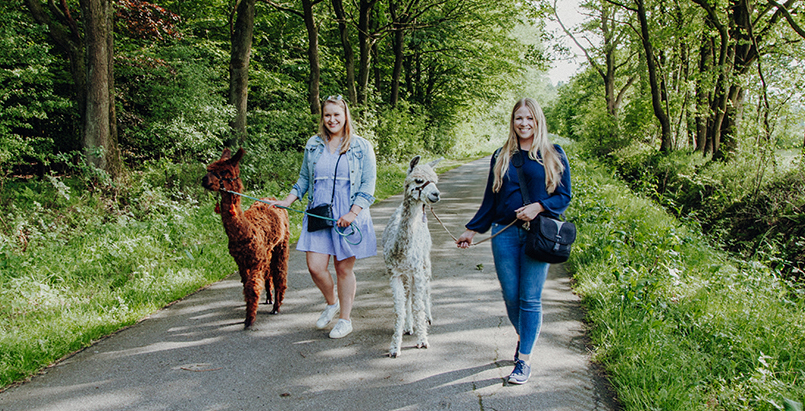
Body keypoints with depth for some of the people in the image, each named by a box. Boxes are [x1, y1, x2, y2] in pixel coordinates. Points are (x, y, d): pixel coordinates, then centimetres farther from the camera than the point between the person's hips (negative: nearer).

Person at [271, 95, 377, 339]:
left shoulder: (361, 147, 1)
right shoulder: (313, 145, 10)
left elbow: (368, 184, -1)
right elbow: (304, 179, 19)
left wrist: (353, 213, -12)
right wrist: (287, 201, 6)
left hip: (349, 217, -3)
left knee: (344, 268, 4)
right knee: (315, 267, -5)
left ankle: (345, 319, 21)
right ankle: (332, 303, 26)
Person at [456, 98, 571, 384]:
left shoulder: (554, 155, 4)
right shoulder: (501, 157, 11)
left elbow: (564, 196, 2)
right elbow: (490, 199, 15)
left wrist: (539, 207, -15)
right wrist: (472, 230, 12)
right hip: (504, 233, 3)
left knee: (530, 298, -1)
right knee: (510, 295, 5)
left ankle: (524, 359, 10)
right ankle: (523, 336, 34)